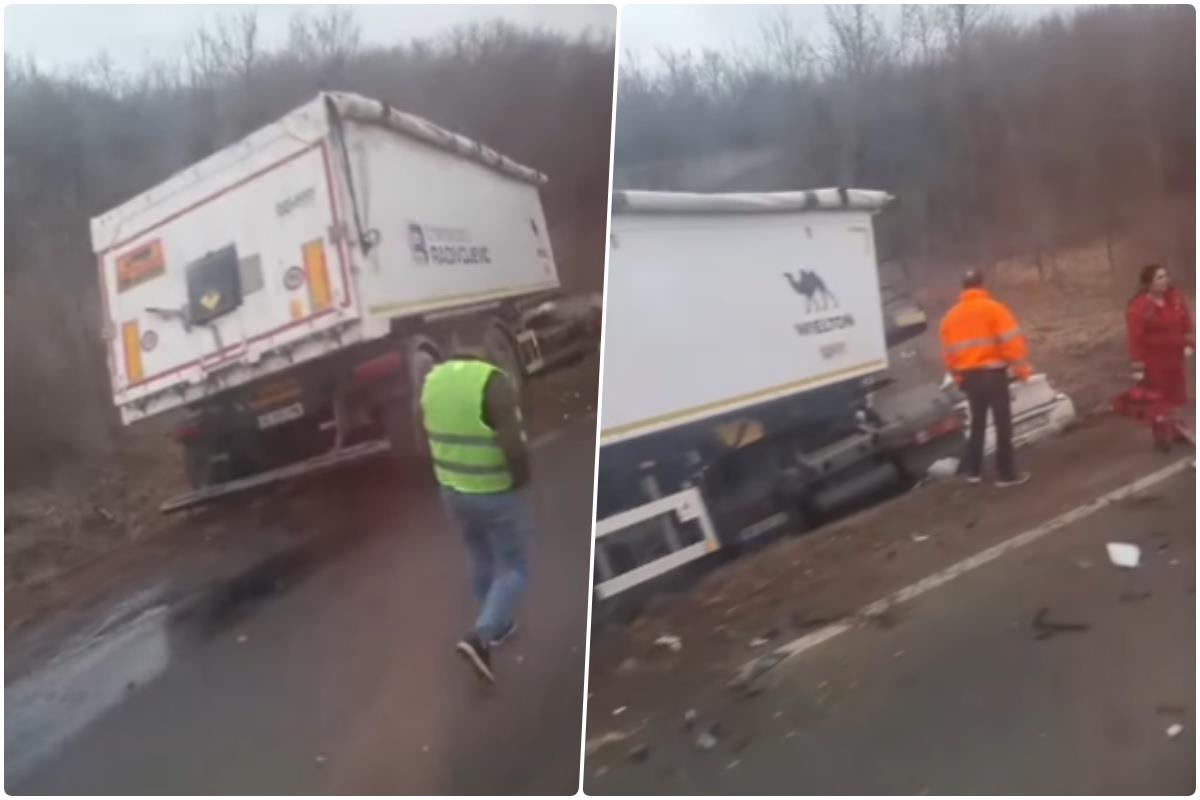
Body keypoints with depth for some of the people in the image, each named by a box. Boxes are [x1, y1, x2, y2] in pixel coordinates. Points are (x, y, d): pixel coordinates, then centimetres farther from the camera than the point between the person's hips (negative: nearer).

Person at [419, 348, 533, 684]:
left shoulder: (433, 380, -2)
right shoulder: (493, 382, -25)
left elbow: (432, 436, 9)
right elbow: (514, 446, -30)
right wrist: (522, 478, -11)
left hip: (453, 489, 7)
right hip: (495, 493, -7)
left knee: (481, 560, 26)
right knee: (513, 569, 9)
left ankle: (497, 625, 42)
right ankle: (479, 638, -6)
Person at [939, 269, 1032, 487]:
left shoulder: (951, 316, 10)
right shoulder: (994, 308, -7)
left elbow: (948, 351, 11)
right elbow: (1011, 341, -13)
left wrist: (957, 376, 19)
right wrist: (1021, 368, -6)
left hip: (968, 375, 5)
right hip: (993, 372, -5)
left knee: (977, 423, 18)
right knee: (1003, 423, 1)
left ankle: (973, 471, 20)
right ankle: (1007, 474, 3)